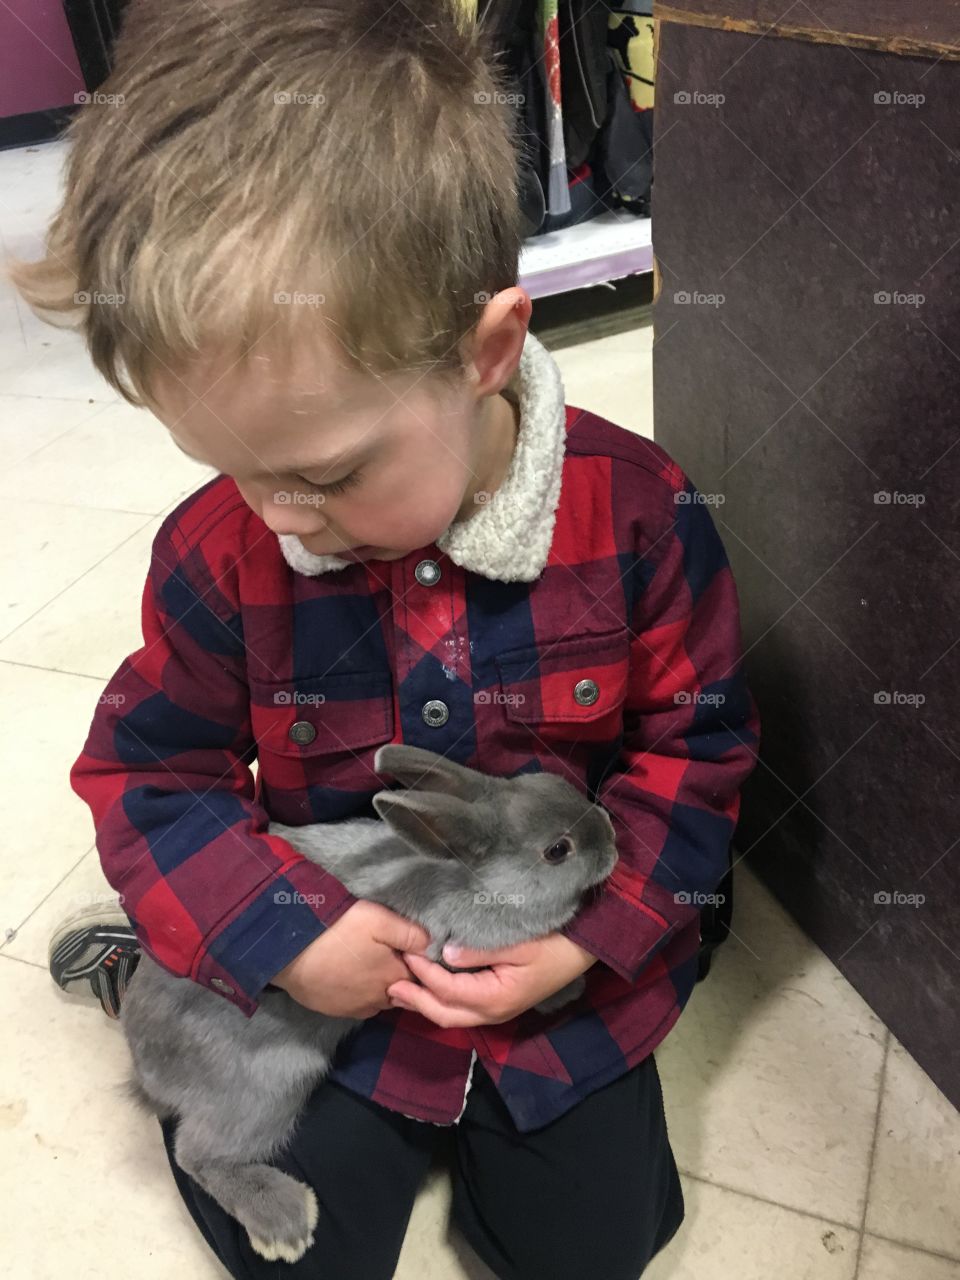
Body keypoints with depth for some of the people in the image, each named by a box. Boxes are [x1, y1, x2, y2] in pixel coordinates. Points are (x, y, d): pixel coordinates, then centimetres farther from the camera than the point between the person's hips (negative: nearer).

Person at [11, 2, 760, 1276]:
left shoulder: (640, 513, -22)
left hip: (566, 974, 1)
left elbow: (693, 744, -10)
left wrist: (586, 940, -19)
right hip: (338, 962, 0)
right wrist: (281, 931, -20)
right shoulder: (219, 552, -19)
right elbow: (151, 772, -6)